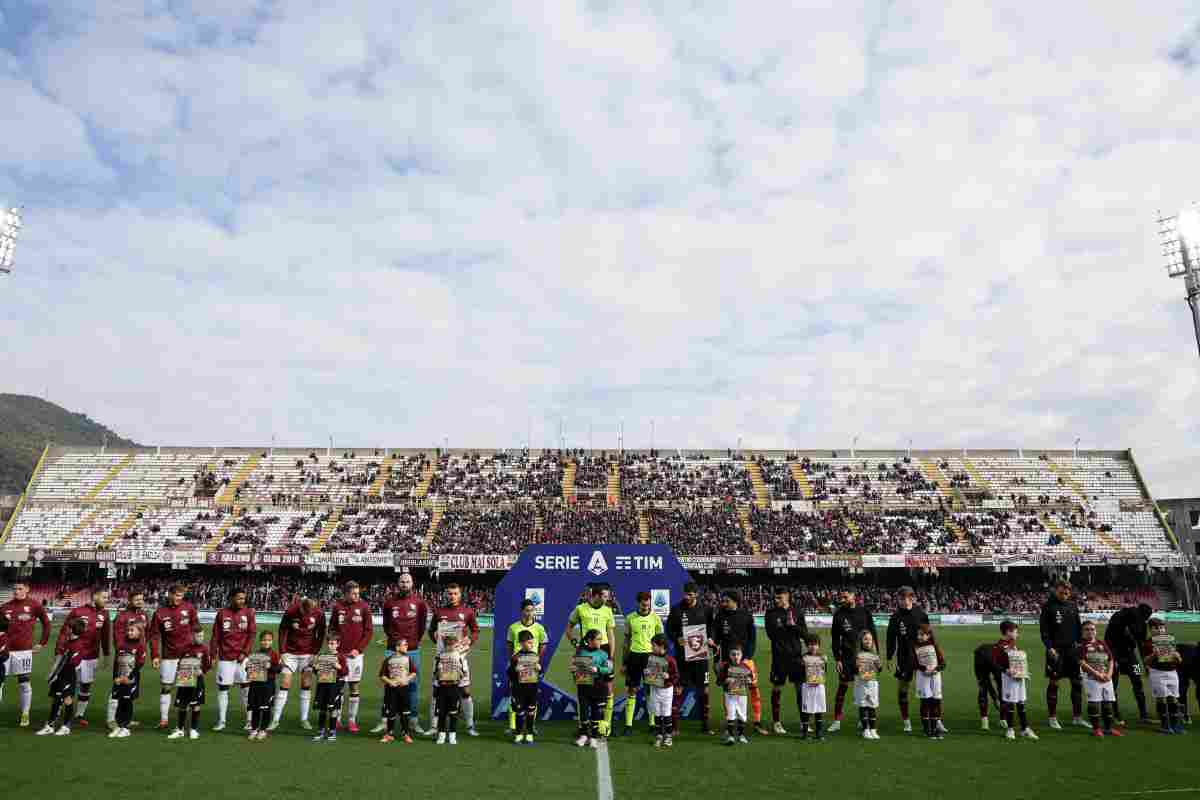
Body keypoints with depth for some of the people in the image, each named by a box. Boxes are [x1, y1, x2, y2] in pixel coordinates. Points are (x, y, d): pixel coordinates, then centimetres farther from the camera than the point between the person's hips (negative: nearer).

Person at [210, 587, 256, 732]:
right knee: (222, 688, 5)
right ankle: (221, 721, 20)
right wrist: (213, 654, 1)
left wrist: (245, 652, -9)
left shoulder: (248, 612, 1)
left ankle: (249, 720, 9)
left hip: (242, 656, -1)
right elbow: (215, 636, 6)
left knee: (247, 687, 0)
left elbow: (252, 634, -1)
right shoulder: (222, 613, 3)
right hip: (225, 657, 1)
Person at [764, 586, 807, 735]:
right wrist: (788, 627, -14)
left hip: (796, 655, 2)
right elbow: (771, 633, -11)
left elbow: (805, 633, 1)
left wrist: (793, 626, -15)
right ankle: (776, 722, 15)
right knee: (777, 688, 4)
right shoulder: (771, 613, -2)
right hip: (779, 656, -2)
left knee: (801, 687, 5)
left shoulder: (797, 612, 5)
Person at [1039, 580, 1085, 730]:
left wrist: (1079, 642, 3)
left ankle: (1077, 717, 20)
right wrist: (1049, 647, -15)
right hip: (1056, 649, -5)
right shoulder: (1048, 606, -6)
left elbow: (1078, 626, 14)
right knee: (1053, 683, 1)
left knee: (1077, 683, 7)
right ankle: (1052, 718, 9)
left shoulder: (1073, 606, 9)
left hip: (1072, 648, 5)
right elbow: (1043, 629, -8)